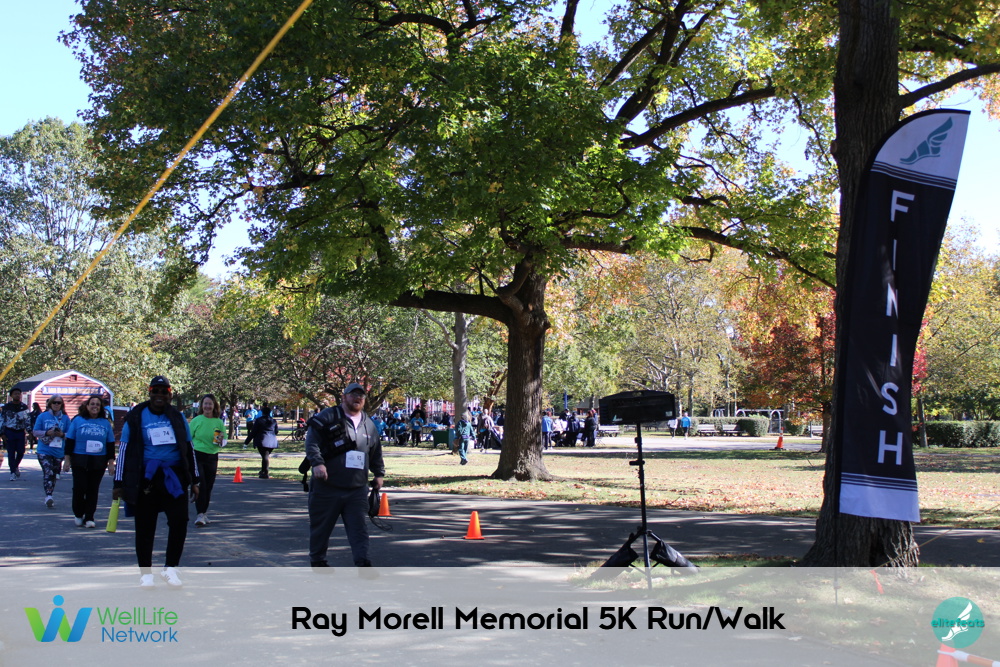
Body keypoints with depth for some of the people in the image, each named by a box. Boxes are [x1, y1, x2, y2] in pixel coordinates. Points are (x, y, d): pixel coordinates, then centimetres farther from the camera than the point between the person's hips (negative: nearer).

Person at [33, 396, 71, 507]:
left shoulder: (65, 418, 5)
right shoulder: (42, 416, 3)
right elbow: (35, 432, 2)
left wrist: (62, 434, -16)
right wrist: (47, 433, -14)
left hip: (59, 451, 2)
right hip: (44, 451, -2)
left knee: (54, 475, 10)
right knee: (48, 472, -18)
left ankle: (49, 497, 23)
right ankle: (48, 496, -23)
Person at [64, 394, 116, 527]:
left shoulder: (106, 423, 8)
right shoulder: (78, 420, 2)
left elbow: (111, 444, 11)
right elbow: (69, 441, 3)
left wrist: (111, 462, 6)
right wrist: (67, 460, -1)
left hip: (98, 463, 2)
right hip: (79, 461, -2)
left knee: (93, 490, 3)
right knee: (79, 488, -4)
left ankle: (89, 517, 9)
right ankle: (78, 515, 15)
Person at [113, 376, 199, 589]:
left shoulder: (177, 417, 10)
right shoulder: (136, 417, 1)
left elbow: (189, 449, 16)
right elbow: (124, 450, 2)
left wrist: (194, 481, 13)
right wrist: (119, 483, -1)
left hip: (174, 476, 2)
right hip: (145, 479, -2)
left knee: (179, 521, -7)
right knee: (145, 527, 5)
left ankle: (170, 568, 9)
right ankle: (145, 572, 20)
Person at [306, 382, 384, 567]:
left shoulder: (368, 425, 15)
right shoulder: (328, 417, -2)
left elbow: (376, 453, 26)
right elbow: (312, 441, -10)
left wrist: (379, 473, 23)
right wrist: (317, 463, -22)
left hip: (357, 489, 3)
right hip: (327, 486, -3)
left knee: (359, 527, -3)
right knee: (321, 525, 8)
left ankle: (363, 562, -4)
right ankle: (318, 560, 24)